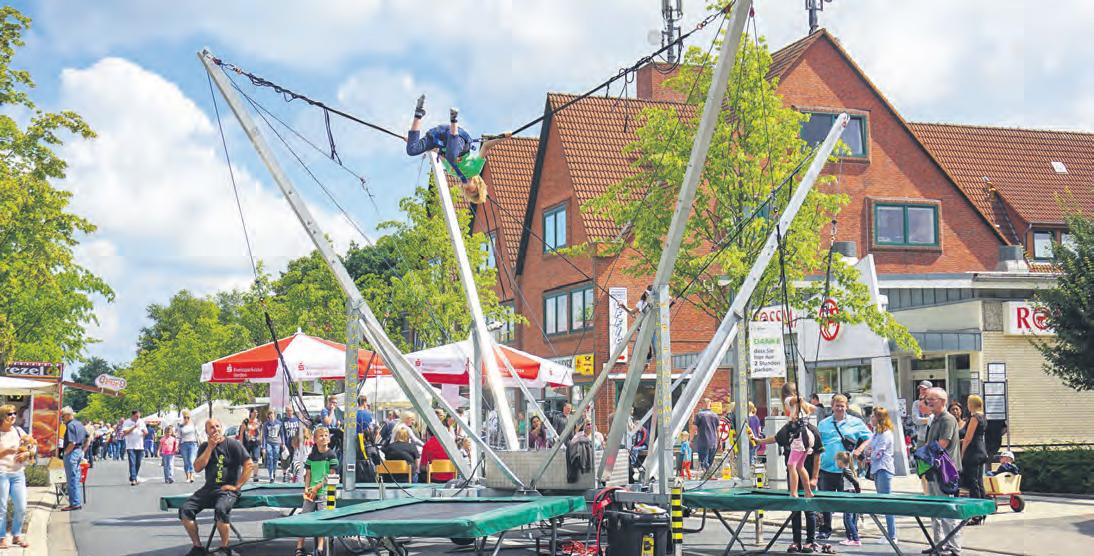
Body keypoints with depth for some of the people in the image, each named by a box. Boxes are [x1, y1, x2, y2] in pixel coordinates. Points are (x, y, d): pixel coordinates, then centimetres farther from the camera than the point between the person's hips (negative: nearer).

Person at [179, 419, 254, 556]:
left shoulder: (233, 444, -2)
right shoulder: (204, 446, 14)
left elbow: (249, 466, -8)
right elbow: (197, 467, -1)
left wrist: (236, 486, -12)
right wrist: (210, 447, -8)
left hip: (228, 489, -5)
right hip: (208, 488, 6)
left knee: (220, 509, -36)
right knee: (185, 509, -14)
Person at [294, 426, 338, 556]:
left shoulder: (331, 455, -2)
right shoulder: (311, 456, 11)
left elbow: (331, 476, -6)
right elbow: (308, 474, 12)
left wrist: (317, 487, -12)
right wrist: (307, 489, -3)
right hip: (311, 492, 4)